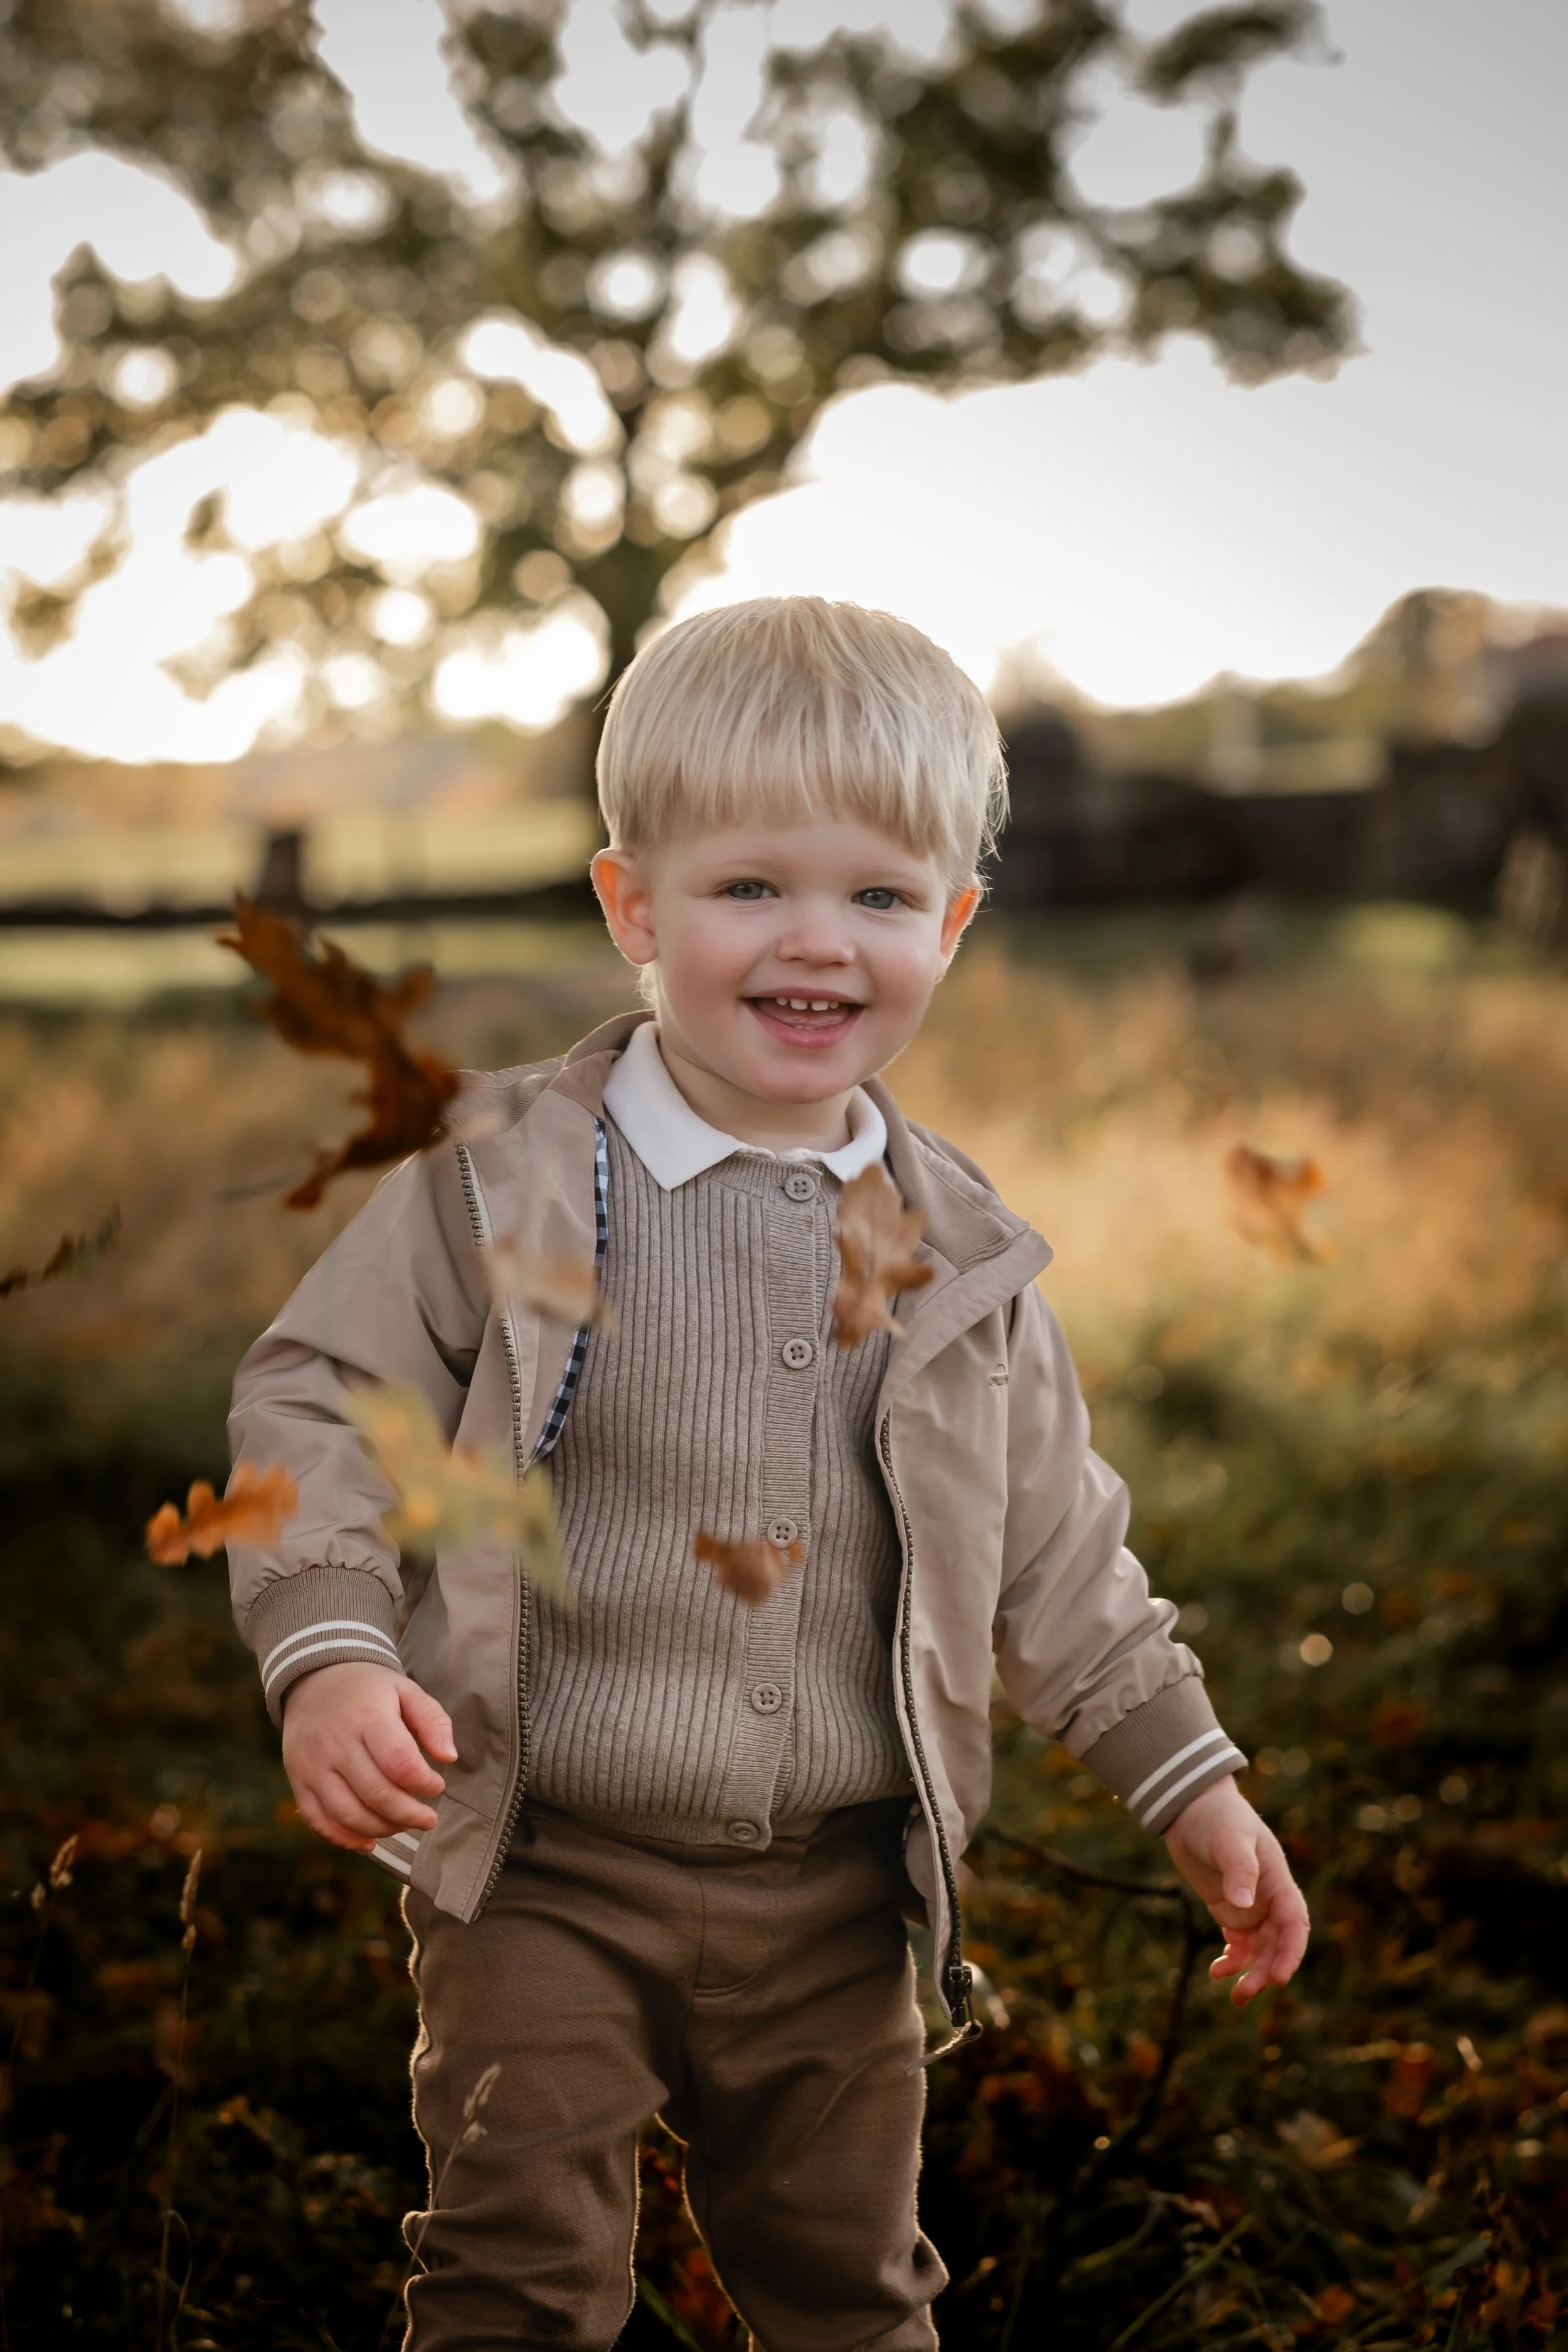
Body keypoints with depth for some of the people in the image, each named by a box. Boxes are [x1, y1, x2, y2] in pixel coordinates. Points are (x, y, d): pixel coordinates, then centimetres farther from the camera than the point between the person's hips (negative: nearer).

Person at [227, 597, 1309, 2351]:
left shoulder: (956, 1253, 2)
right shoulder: (507, 1181, -9)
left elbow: (1053, 1546, 10)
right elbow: (320, 1408, -7)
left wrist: (1188, 1781, 10)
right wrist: (330, 1656, -22)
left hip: (840, 1893, 4)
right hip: (547, 1877, -3)